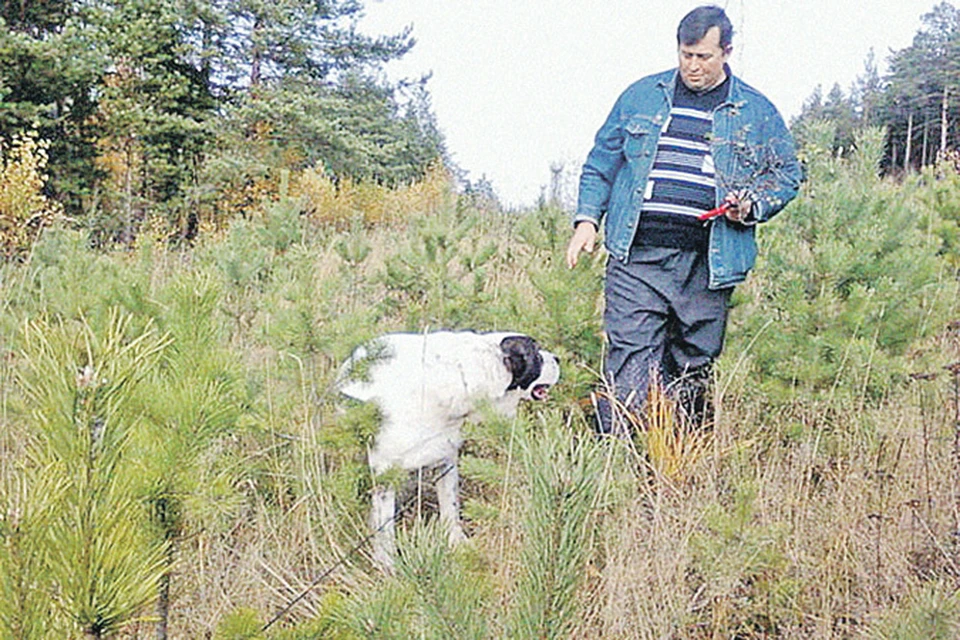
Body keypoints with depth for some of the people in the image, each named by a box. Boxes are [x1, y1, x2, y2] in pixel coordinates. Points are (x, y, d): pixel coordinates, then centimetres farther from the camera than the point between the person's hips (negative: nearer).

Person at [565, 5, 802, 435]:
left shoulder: (757, 112, 10)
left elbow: (787, 173, 16)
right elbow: (602, 161, 16)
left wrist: (752, 205, -3)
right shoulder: (642, 96, 11)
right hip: (638, 255, -1)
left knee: (695, 367, 8)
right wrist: (586, 218, 4)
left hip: (709, 265, 1)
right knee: (627, 359, -10)